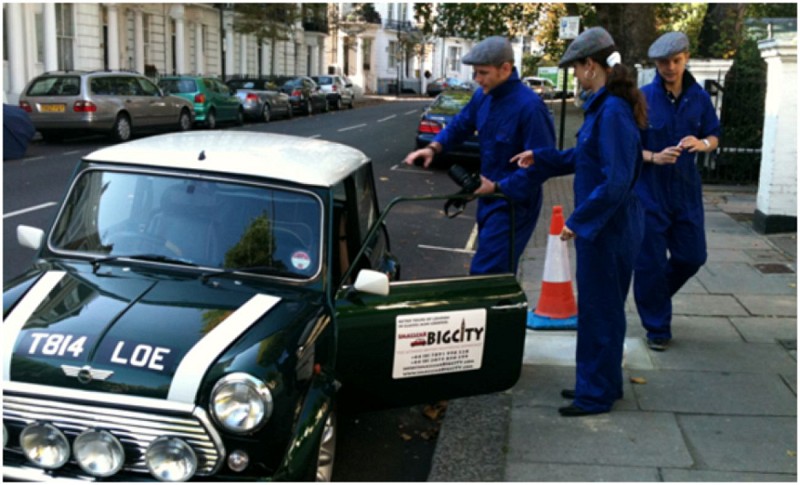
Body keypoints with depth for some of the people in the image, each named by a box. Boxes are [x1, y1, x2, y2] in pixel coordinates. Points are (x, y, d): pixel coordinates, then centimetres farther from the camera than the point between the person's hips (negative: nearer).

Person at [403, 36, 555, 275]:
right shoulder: (483, 96, 2)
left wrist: (498, 187, -24)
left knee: (484, 273, -11)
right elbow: (460, 125, 18)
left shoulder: (529, 106, -23)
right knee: (497, 272, 20)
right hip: (489, 197, 8)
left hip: (514, 203, -8)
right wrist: (434, 147, -1)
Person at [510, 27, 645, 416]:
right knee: (595, 307, 19)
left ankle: (597, 394, 17)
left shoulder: (613, 113, -22)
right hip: (601, 225, 10)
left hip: (608, 228, -10)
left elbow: (616, 181, -25)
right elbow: (584, 157, 20)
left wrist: (579, 220, -20)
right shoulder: (602, 107, 8)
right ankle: (597, 383, 34)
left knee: (600, 311, 3)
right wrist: (539, 160, 23)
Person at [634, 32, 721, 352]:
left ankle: (657, 295, 40)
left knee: (692, 256, 11)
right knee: (651, 263, 2)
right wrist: (655, 157, -24)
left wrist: (702, 144, -12)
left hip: (686, 191, 4)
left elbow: (714, 137, 12)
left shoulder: (699, 98, 2)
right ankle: (657, 328, 19)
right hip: (649, 191, -4)